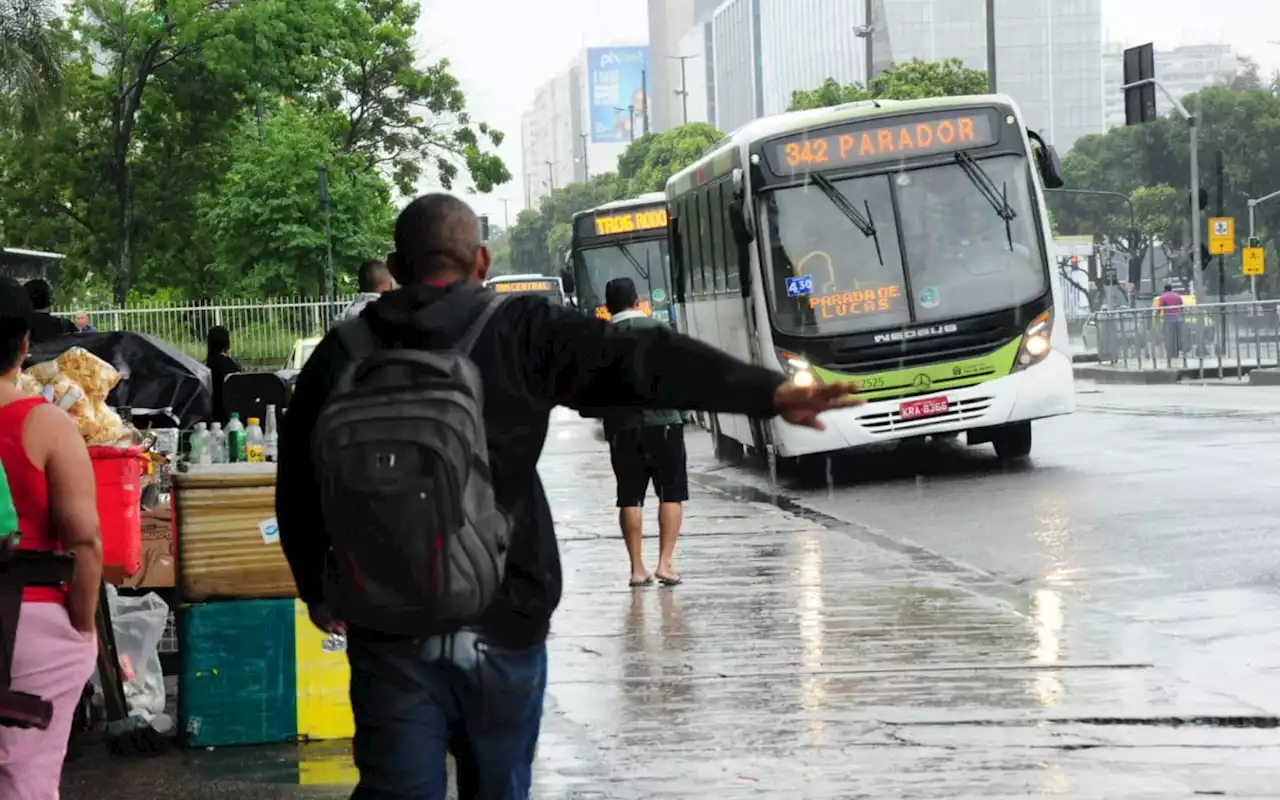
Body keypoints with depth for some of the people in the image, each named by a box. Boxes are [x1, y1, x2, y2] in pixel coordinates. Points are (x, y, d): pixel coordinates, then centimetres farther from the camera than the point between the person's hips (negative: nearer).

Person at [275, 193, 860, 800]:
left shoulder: (342, 355, 3)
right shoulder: (522, 333, -4)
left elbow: (299, 488, 8)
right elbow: (642, 362, -12)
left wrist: (316, 588, 23)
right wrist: (771, 393, -16)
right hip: (501, 620, -1)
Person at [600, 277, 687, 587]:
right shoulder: (658, 328, 0)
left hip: (622, 426, 1)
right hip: (662, 421, -1)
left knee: (630, 497, 6)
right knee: (672, 493, 5)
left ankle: (637, 568, 3)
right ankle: (665, 563, -5)